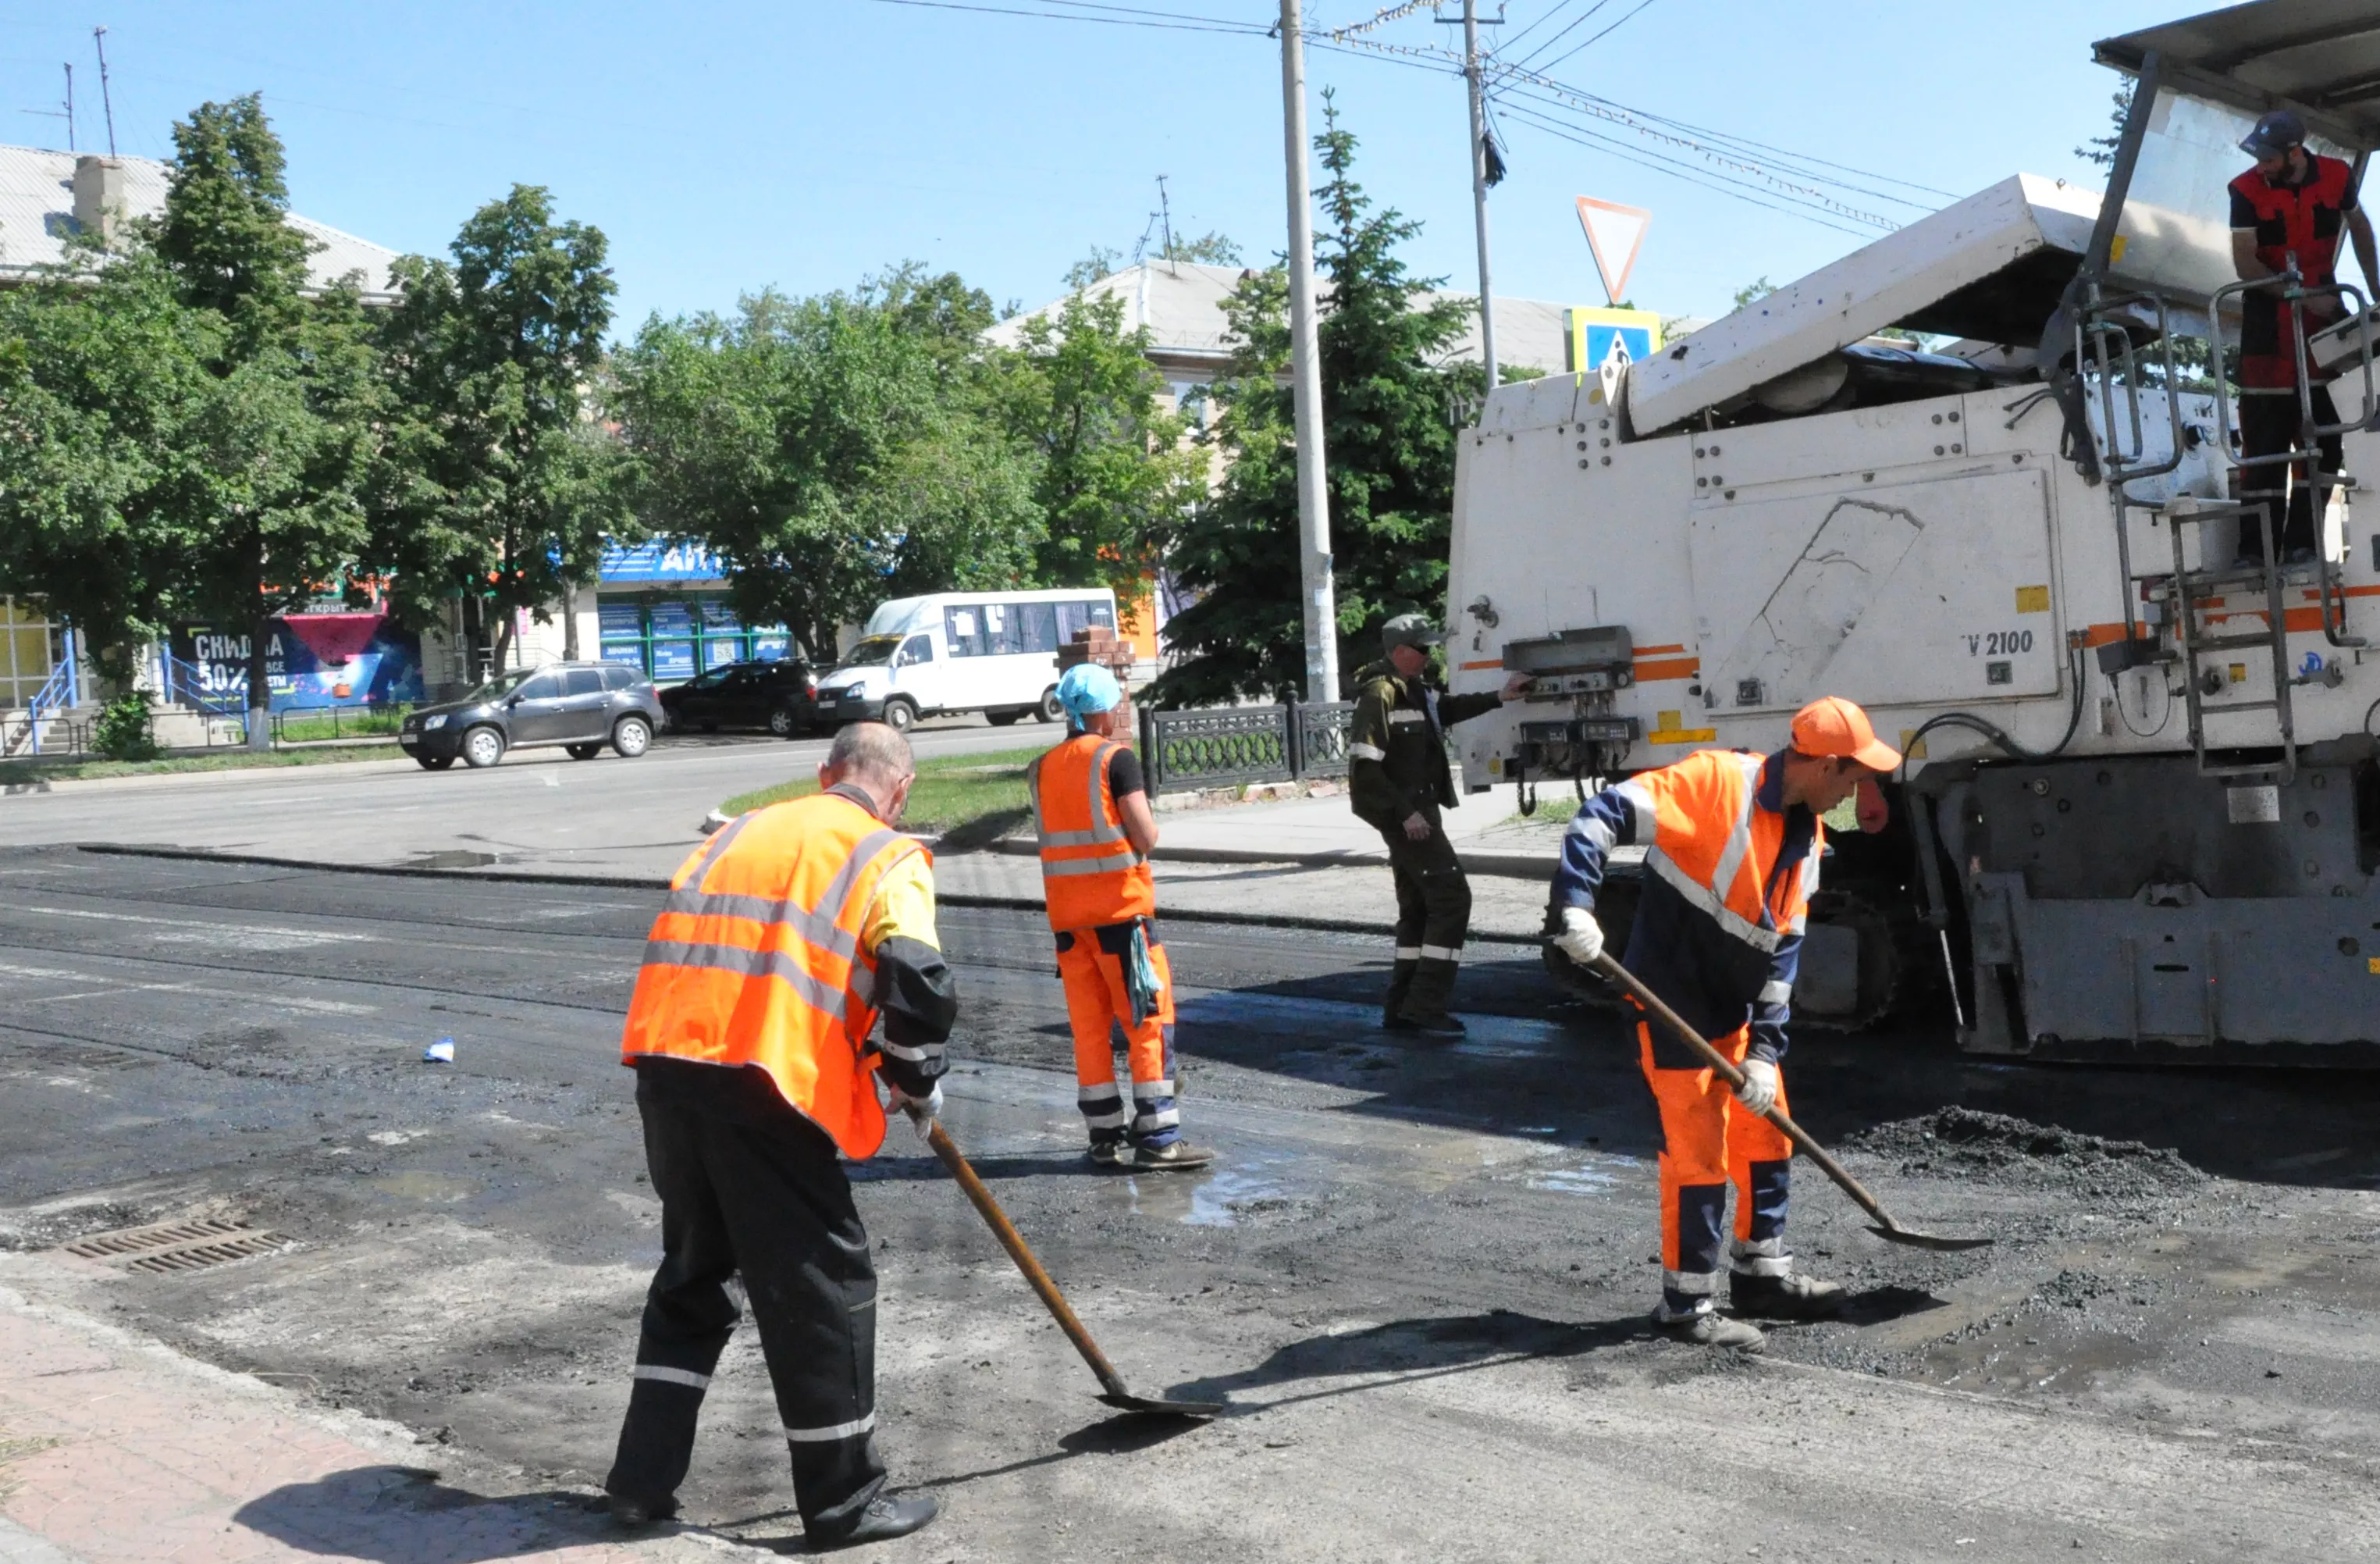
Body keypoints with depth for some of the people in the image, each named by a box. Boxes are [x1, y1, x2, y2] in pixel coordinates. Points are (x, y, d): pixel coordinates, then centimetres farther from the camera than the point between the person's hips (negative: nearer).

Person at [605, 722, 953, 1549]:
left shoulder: (744, 830, 22)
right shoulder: (887, 856, 4)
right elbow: (921, 986, -10)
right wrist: (918, 1085, 5)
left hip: (664, 1062, 6)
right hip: (763, 1085, -6)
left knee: (693, 1270, 22)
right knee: (822, 1285, 6)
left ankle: (644, 1479, 25)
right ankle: (844, 1503, 15)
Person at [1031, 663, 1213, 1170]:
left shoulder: (1044, 769, 9)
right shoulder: (1116, 759, -9)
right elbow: (1146, 837, -13)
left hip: (1066, 913, 6)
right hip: (1120, 906, -6)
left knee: (1090, 1025, 10)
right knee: (1149, 1021, -1)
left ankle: (1106, 1134, 13)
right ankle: (1157, 1137, -3)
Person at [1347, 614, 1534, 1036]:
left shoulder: (1415, 689, 14)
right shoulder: (1380, 694, -16)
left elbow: (1449, 708, 31)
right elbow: (1365, 766, -22)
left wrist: (1498, 698, 19)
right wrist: (1405, 812, -23)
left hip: (1416, 810, 11)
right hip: (1404, 815, -11)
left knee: (1419, 906, 14)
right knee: (1451, 895, -12)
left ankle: (1402, 1008, 19)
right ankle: (1426, 1007, -13)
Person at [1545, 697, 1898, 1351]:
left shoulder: (1807, 837, 6)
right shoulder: (1717, 781, -20)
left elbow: (1782, 948, 7)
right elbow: (1604, 816, -25)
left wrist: (1766, 1049, 1)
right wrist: (1574, 905, -35)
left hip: (1736, 1008, 8)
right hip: (1672, 1001, -8)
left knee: (1768, 1134, 16)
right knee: (1699, 1150, -3)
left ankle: (1764, 1273, 33)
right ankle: (1688, 1303, 10)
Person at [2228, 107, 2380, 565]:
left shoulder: (2337, 176, -6)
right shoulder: (2246, 190, -14)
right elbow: (2245, 262, -16)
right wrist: (2302, 298, -23)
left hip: (2322, 307, 3)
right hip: (2269, 312, -3)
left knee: (2323, 425, 1)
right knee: (2266, 429, -3)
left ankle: (2302, 541, 6)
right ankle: (2255, 547, 0)